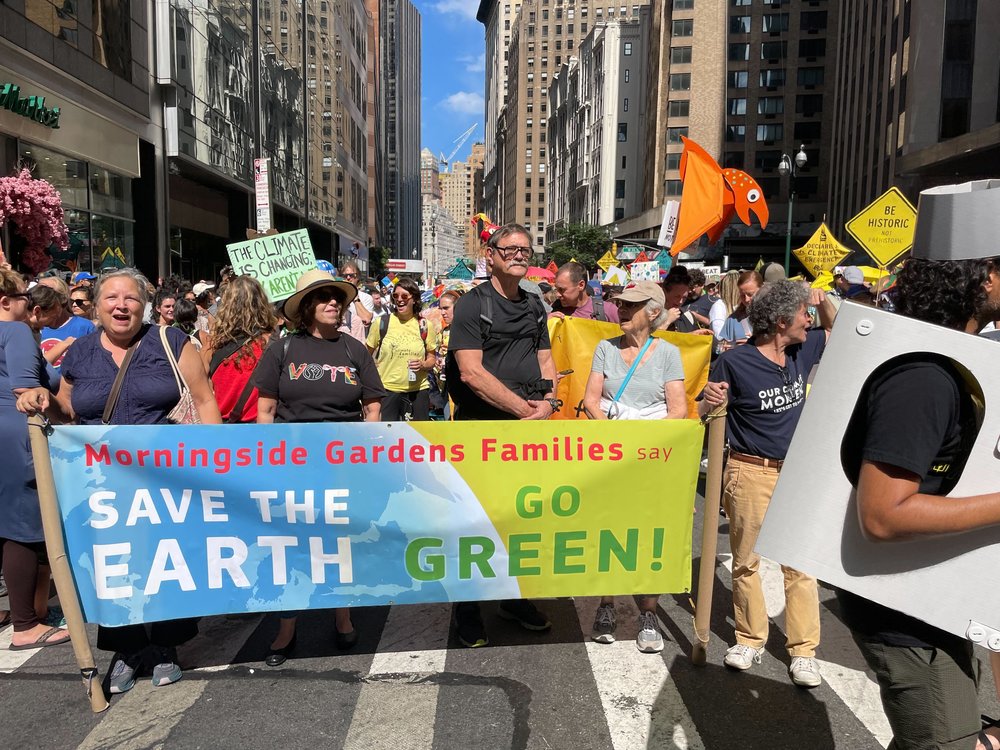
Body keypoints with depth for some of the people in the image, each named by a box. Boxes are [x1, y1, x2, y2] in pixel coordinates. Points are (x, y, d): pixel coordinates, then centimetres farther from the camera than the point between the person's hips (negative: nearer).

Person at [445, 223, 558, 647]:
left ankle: (515, 599, 32)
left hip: (528, 430, 6)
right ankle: (467, 613, 18)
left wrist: (548, 403, -4)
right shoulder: (472, 305, -6)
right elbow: (472, 372, -15)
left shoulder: (535, 306, 15)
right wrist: (525, 408, -15)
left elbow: (545, 361, 16)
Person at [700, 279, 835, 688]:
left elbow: (834, 331, 25)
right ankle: (750, 639, 25)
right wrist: (710, 401, -31)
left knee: (800, 562, 6)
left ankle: (803, 649, 17)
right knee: (746, 561, 8)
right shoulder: (734, 361, -13)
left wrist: (824, 302, 4)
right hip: (750, 473, -4)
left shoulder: (801, 351, 4)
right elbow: (704, 412, -7)